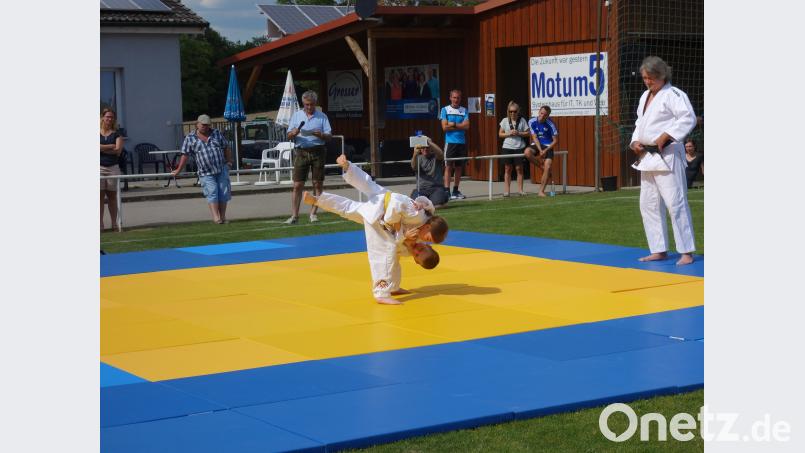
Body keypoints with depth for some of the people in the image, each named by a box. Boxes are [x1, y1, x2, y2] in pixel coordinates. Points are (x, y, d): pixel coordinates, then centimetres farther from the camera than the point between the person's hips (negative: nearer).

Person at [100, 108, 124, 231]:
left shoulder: (117, 134, 7)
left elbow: (118, 150, -6)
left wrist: (102, 148, -5)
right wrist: (110, 147, -8)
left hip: (113, 167, 1)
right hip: (99, 167, -1)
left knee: (112, 195, 5)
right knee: (100, 195, -2)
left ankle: (114, 223, 10)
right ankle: (100, 223, 1)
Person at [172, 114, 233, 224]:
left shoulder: (217, 133, 6)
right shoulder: (190, 138, -1)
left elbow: (226, 147, 13)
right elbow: (185, 155, -3)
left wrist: (229, 161, 10)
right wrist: (178, 170, -4)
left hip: (222, 169, 3)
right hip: (206, 173, -3)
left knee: (224, 194, 2)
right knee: (212, 193, -14)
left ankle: (223, 217, 12)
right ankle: (216, 218, -18)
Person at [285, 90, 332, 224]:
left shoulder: (322, 117, 8)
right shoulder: (296, 116, 11)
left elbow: (329, 136, 4)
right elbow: (289, 136, 8)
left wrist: (320, 135, -17)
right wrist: (295, 132, -14)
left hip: (317, 152, 0)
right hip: (301, 152, 0)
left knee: (317, 184, 1)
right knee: (297, 185, -4)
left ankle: (313, 213, 10)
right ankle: (294, 215, -3)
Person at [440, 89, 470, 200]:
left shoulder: (464, 110, 10)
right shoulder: (445, 110, 3)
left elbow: (467, 126, -2)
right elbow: (445, 127, -7)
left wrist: (453, 124, -8)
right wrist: (460, 126, -4)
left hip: (462, 142, 3)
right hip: (450, 142, -3)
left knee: (459, 167, 7)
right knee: (448, 166, -6)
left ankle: (456, 190, 14)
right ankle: (447, 191, -7)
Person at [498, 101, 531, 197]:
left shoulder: (522, 120, 2)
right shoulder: (505, 120, 4)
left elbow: (528, 133, 3)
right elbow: (500, 134, 5)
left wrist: (519, 133, -13)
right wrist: (509, 134, -11)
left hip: (519, 147, -1)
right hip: (507, 147, 1)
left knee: (519, 168, 2)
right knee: (507, 168, 2)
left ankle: (520, 189, 7)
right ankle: (507, 190, 5)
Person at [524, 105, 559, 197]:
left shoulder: (550, 125, -15)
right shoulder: (532, 122, -9)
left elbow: (555, 140, -7)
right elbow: (535, 137, -5)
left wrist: (545, 151, -16)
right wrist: (540, 150, -15)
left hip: (547, 146, -2)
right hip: (536, 145, 2)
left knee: (547, 167, -18)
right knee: (527, 152, -31)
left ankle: (541, 191, -9)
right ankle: (542, 167, -7)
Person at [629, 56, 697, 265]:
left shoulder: (673, 94, -10)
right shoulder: (645, 96, 17)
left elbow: (688, 118, -20)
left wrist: (665, 136, -24)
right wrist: (635, 142, 8)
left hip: (667, 155, -9)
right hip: (647, 156, 9)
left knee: (676, 203, -10)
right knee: (649, 205, 11)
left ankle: (687, 252, -6)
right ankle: (659, 250, 20)